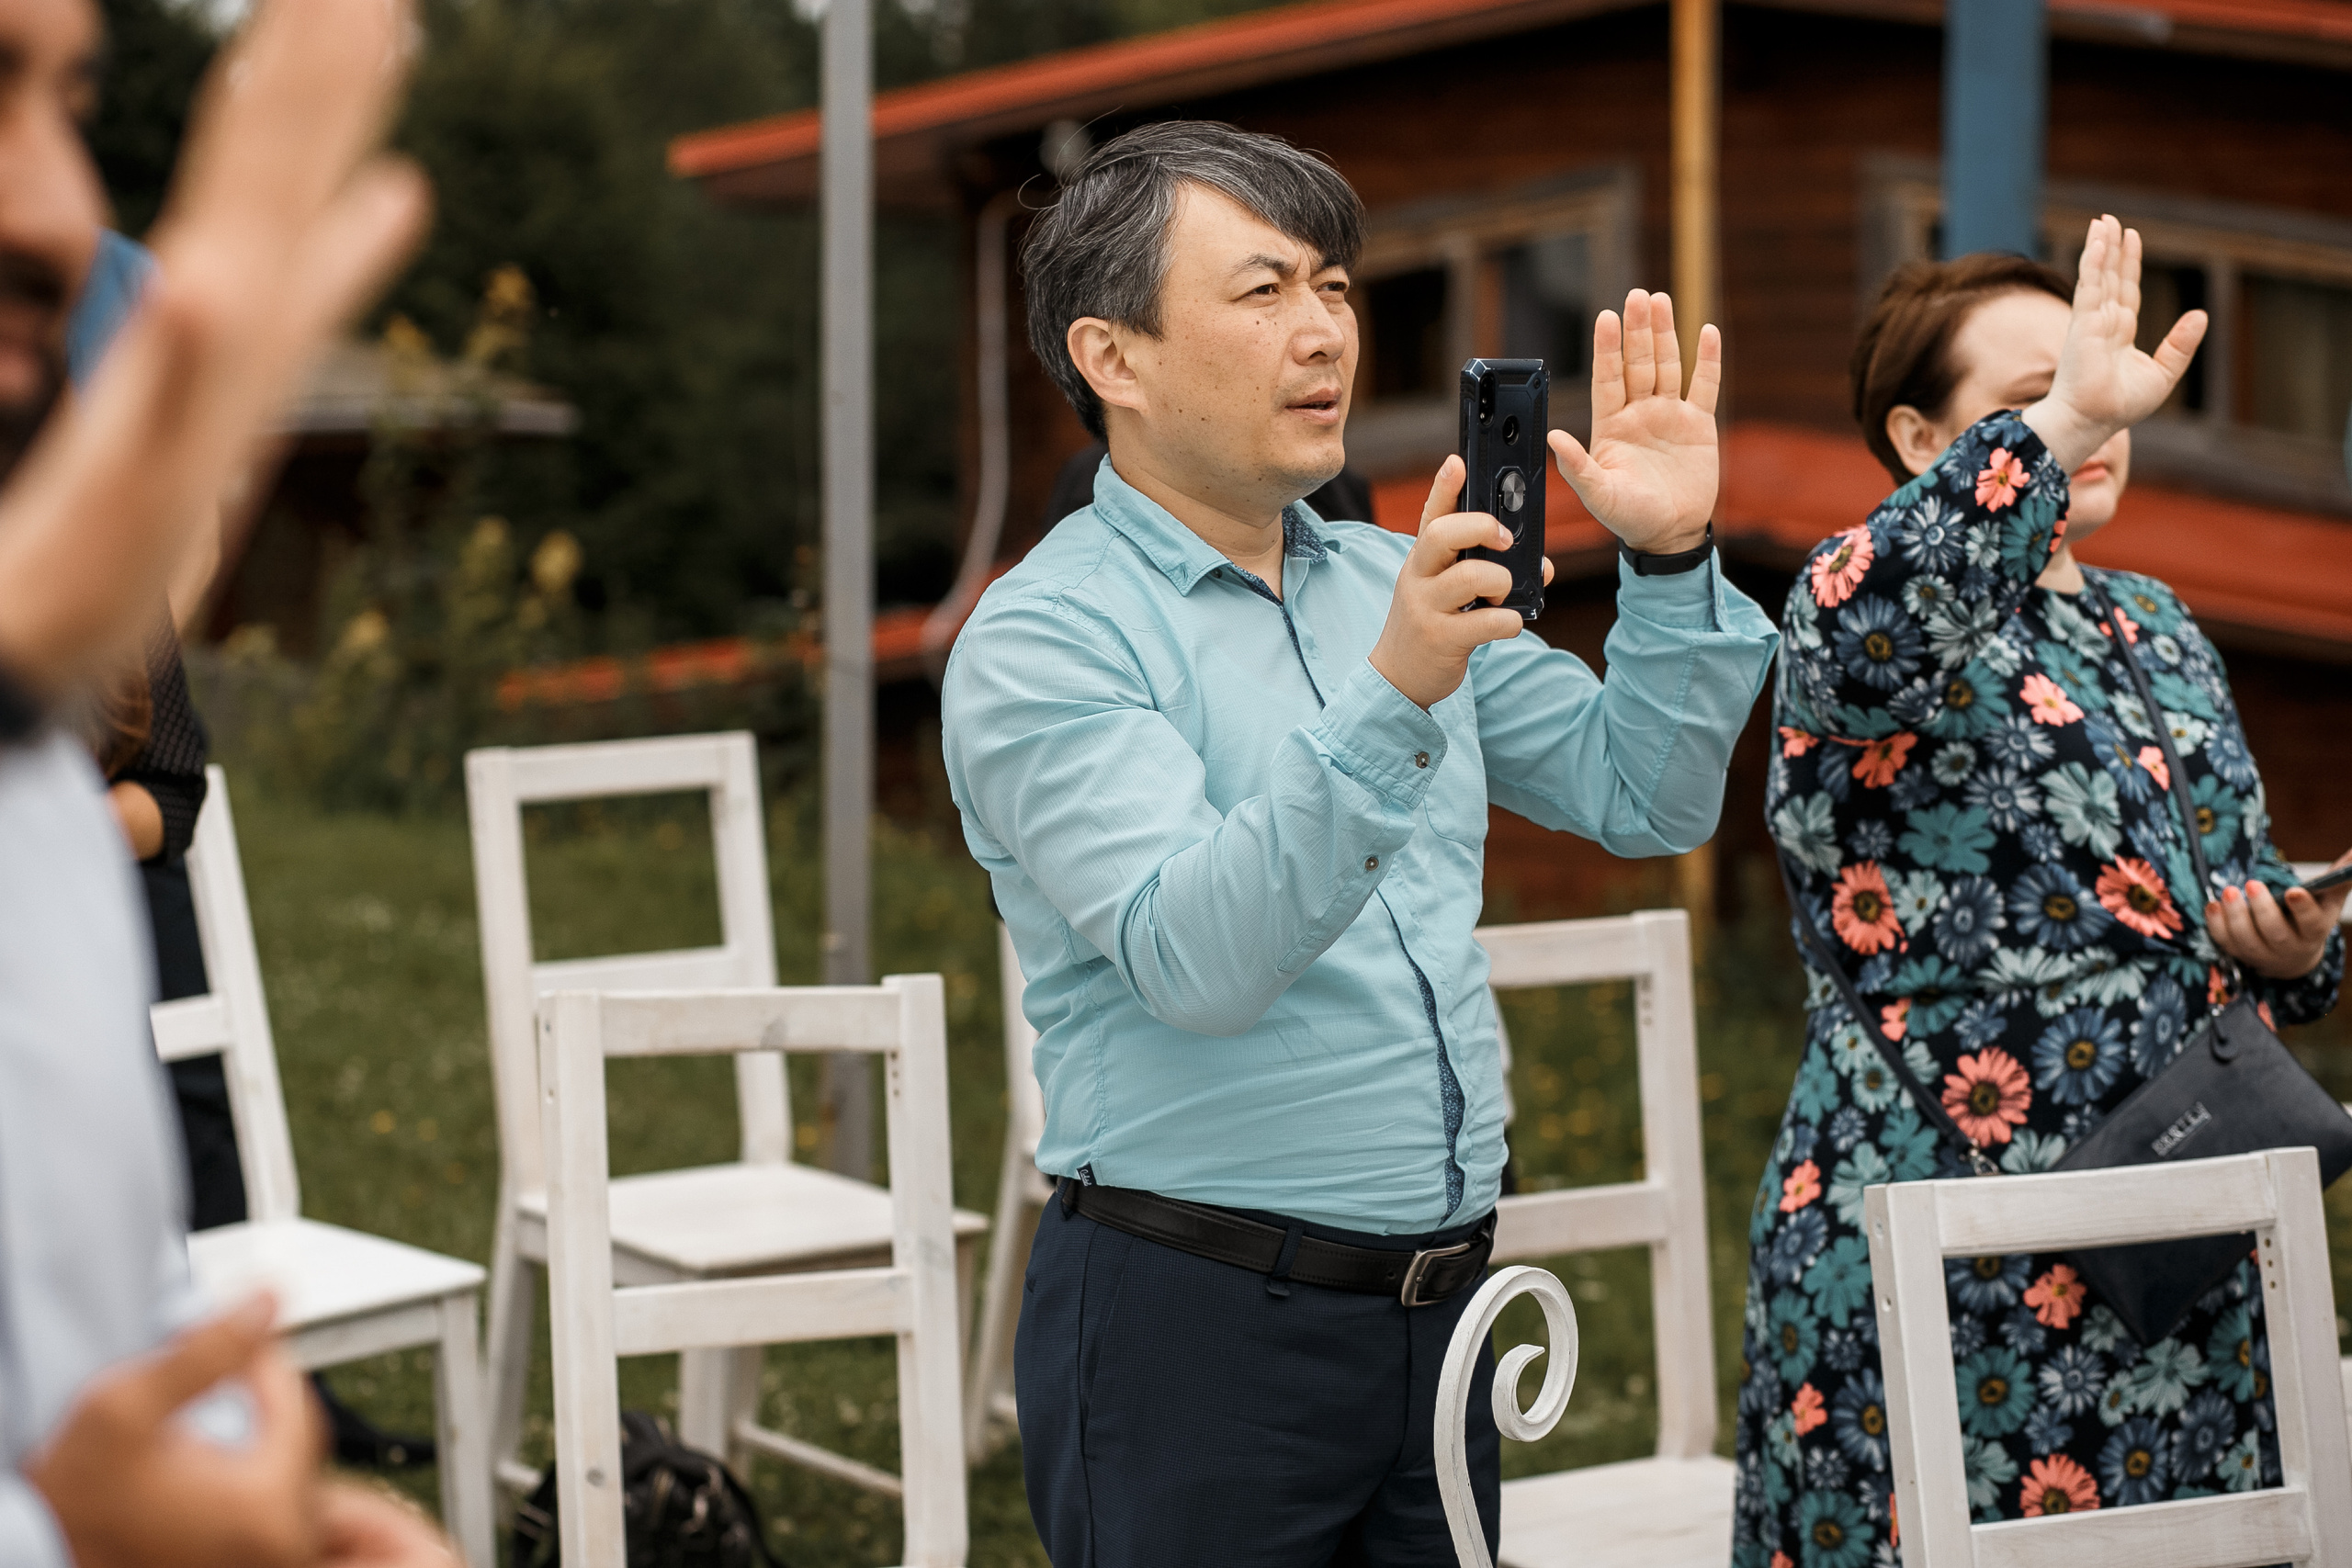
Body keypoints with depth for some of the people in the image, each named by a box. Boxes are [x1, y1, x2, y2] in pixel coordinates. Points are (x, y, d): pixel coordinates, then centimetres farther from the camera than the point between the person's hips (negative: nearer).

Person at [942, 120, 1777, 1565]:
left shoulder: (1401, 587, 11)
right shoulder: (1041, 642, -11)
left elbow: (1646, 797, 11)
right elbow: (1198, 959, -24)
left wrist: (1672, 561, -3)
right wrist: (1390, 700, -35)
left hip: (1439, 1307, 6)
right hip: (1193, 1320, -6)